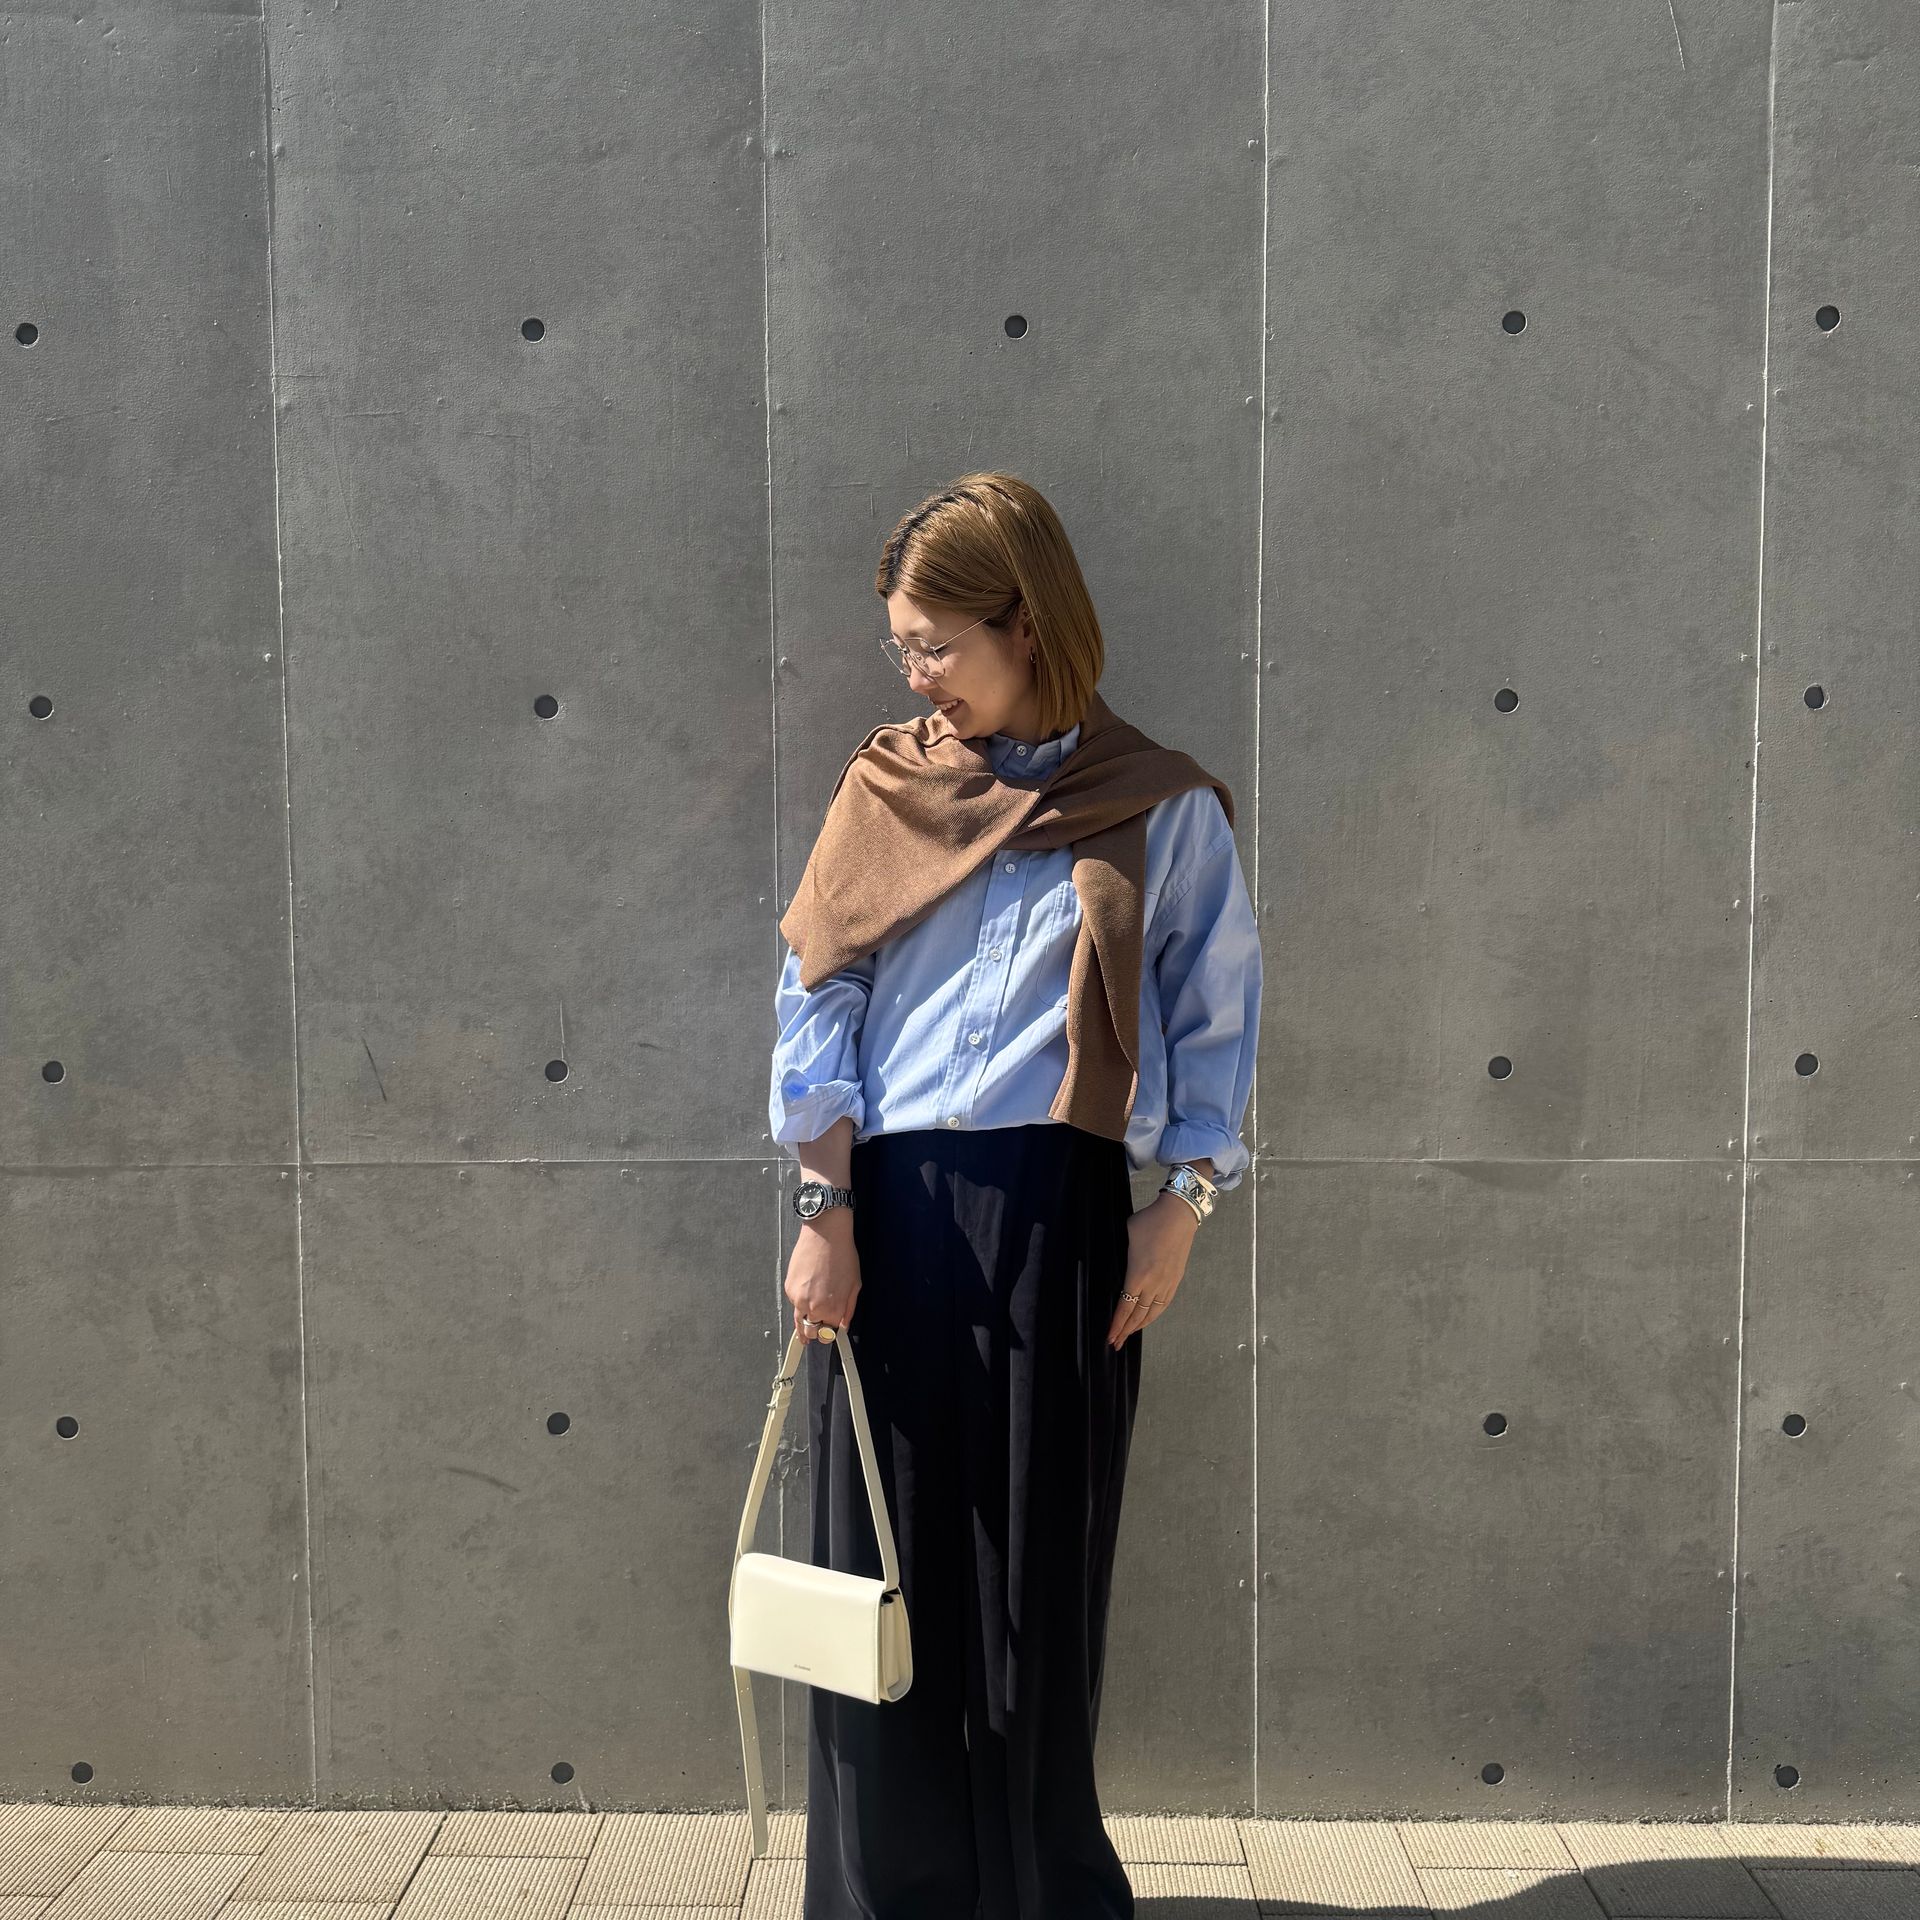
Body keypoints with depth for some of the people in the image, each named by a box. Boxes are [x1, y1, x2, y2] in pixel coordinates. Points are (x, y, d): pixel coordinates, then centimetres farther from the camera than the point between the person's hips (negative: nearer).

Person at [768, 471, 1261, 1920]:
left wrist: (1182, 1208, -3)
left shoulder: (1160, 807, 3)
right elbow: (814, 1002, 4)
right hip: (892, 1207, 2)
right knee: (884, 1563, 6)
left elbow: (1217, 1016, 5)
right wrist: (827, 1215, -4)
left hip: (1062, 1214, -1)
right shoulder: (885, 785, 8)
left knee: (1041, 1571, 6)